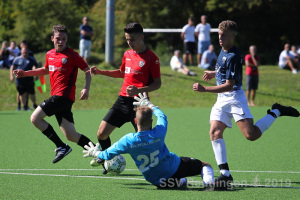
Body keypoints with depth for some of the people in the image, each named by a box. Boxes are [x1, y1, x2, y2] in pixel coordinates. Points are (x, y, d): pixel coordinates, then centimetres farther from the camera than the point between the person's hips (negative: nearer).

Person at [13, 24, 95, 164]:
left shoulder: (72, 55, -5)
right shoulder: (49, 55, 16)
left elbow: (87, 70, -1)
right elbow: (46, 70, 35)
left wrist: (86, 89, -14)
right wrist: (25, 73, 28)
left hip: (64, 96, -7)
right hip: (56, 97, 7)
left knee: (35, 118, -13)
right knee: (71, 135, 2)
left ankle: (61, 147, -8)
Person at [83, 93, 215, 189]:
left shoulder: (128, 141, -19)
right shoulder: (159, 133, -18)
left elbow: (106, 155, -6)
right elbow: (162, 115, 8)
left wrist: (94, 152, 16)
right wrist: (148, 103, 22)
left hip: (156, 179, 1)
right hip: (175, 167, -1)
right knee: (204, 166, 13)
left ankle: (178, 182, 5)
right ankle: (208, 181, -19)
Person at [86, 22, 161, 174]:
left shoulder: (151, 58, -8)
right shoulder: (127, 54, 13)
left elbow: (157, 83, -8)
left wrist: (139, 90, -23)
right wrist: (100, 72, 22)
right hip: (122, 99, 6)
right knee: (101, 133, 1)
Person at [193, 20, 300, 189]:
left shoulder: (233, 56, -19)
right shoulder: (223, 51, 10)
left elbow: (229, 86, -24)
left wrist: (204, 89, -27)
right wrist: (215, 73, 22)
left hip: (235, 98, -8)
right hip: (222, 101, 8)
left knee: (251, 134, -18)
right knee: (215, 133, -9)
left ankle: (275, 113, 8)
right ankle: (225, 174, -9)